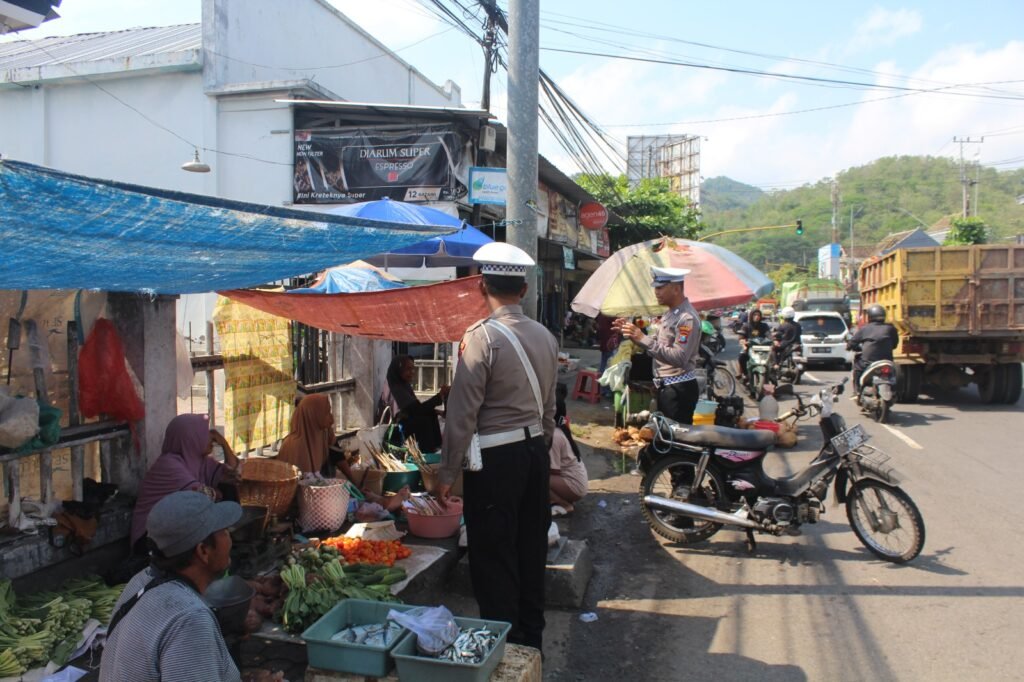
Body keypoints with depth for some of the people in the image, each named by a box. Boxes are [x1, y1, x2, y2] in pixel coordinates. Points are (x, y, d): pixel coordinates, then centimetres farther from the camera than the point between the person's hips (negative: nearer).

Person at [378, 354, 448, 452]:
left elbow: (414, 408, 8)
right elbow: (416, 409, -30)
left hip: (398, 424, 9)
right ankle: (428, 452, -13)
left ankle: (434, 447, -3)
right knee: (424, 420, -23)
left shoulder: (404, 385, 6)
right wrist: (440, 396, -33)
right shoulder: (395, 388, -24)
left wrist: (435, 411, -6)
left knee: (431, 414, -3)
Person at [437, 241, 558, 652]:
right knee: (531, 552, 18)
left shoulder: (481, 336, -16)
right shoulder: (545, 336, 5)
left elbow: (462, 414, -16)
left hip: (495, 460, -7)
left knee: (493, 561, 5)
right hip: (536, 451, 8)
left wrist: (447, 473, -8)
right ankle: (531, 641, 32)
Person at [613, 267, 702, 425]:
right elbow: (658, 346, 16)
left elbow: (679, 358, -27)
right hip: (665, 387, 10)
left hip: (679, 389, -10)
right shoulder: (670, 314, 13)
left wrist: (643, 338, -28)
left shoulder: (687, 318, -17)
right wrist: (633, 333, 3)